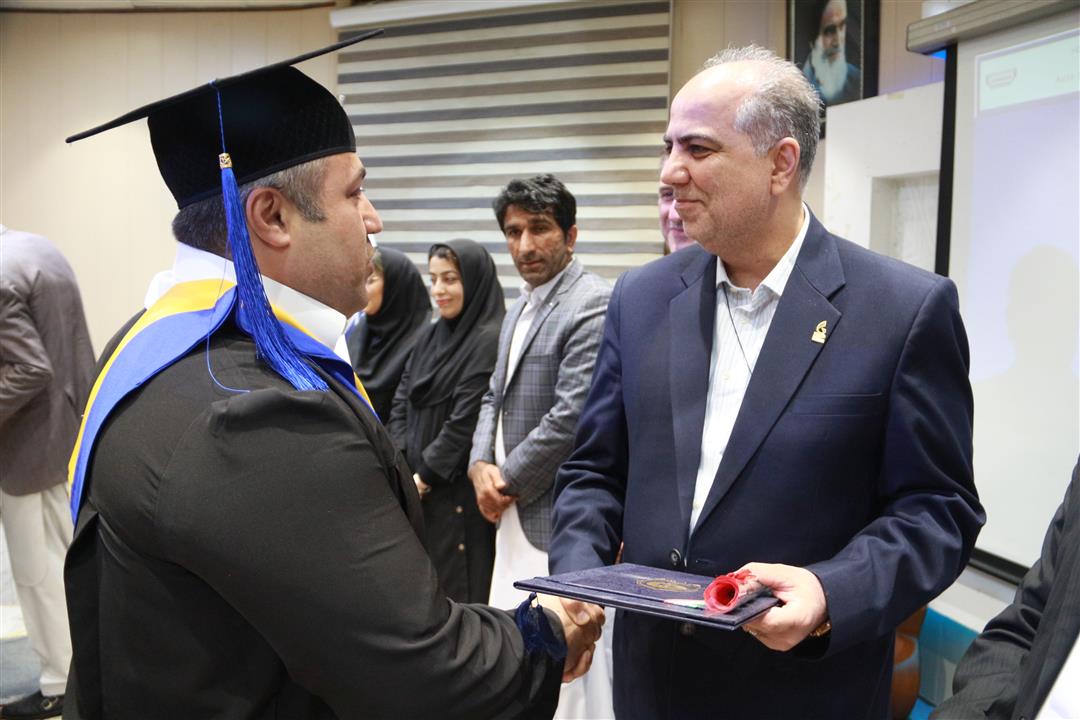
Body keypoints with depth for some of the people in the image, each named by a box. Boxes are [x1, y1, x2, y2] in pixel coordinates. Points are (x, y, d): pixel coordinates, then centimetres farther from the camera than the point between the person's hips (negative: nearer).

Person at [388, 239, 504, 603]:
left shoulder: (490, 341, -13)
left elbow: (466, 422, -17)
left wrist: (424, 477, -10)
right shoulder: (429, 336, 12)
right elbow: (401, 403, 9)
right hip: (416, 489, 7)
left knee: (457, 590, 2)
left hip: (458, 494, -7)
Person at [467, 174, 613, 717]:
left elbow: (572, 417, -22)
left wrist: (507, 482, -11)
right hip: (516, 516, 9)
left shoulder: (593, 305, -16)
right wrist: (481, 465, 0)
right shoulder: (519, 309, 14)